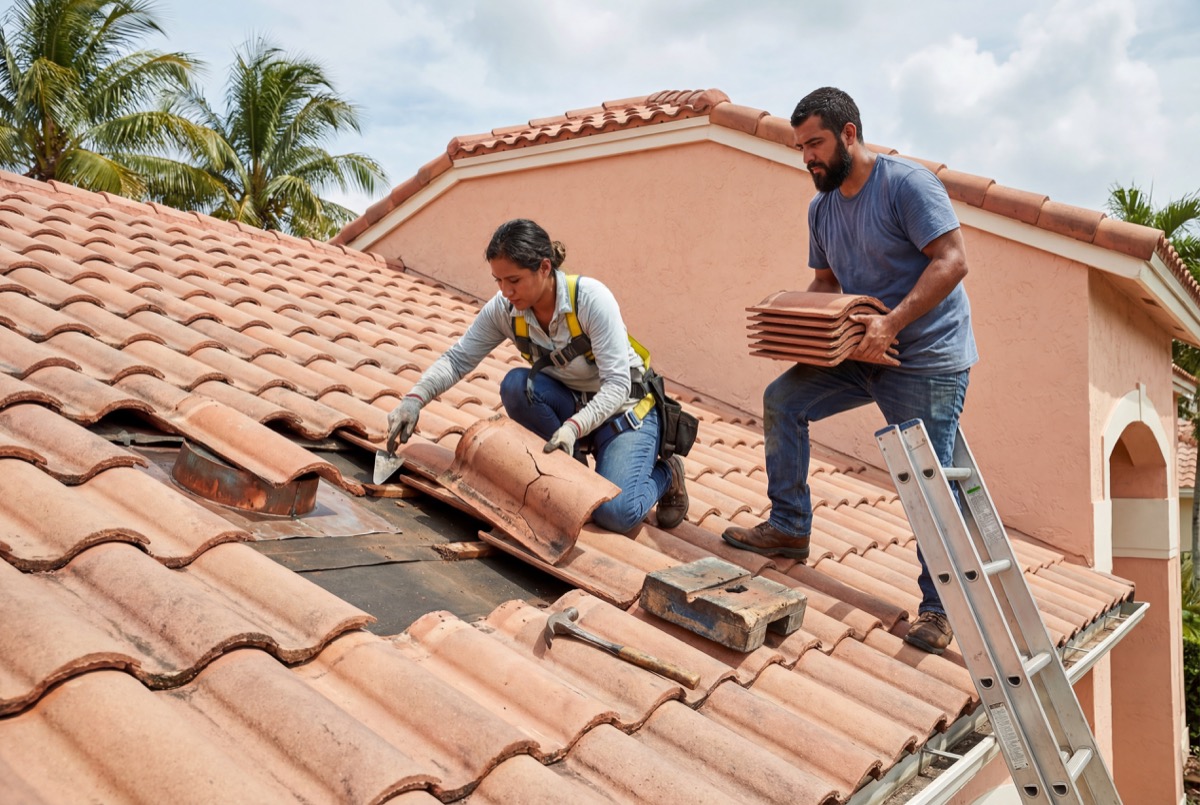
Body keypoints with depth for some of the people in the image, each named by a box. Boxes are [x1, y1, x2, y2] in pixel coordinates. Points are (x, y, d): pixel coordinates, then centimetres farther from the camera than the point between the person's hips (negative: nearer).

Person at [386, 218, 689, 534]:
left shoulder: (591, 298, -26)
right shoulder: (503, 309, -13)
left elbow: (617, 384, -27)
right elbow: (458, 359, -7)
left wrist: (574, 426, -42)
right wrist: (414, 399, -23)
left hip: (625, 408, -5)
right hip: (571, 405, 5)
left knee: (615, 513, -25)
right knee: (516, 384, -27)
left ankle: (665, 474, 10)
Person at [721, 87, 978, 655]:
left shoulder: (906, 183, -15)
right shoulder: (822, 207, 9)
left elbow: (953, 259, -21)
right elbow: (825, 281, 17)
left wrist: (892, 323, -29)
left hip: (928, 358, -7)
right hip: (862, 353, 8)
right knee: (783, 400, 0)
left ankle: (937, 607, 10)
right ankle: (789, 528, 11)